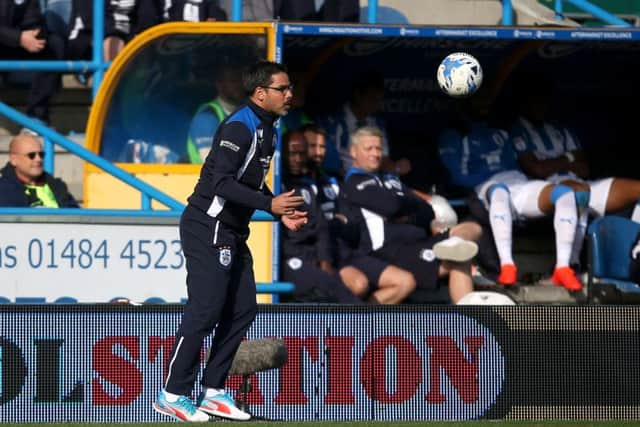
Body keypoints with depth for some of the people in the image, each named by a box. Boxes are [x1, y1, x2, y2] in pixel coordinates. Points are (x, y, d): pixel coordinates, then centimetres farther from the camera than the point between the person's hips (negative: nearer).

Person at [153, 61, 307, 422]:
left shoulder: (268, 130, 13)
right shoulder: (239, 127, -18)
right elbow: (222, 182, -26)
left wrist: (282, 213, 10)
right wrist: (269, 204, -26)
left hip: (233, 233, 10)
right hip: (207, 229, -10)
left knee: (243, 310, 8)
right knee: (206, 309, -10)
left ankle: (214, 392, 13)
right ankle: (174, 394, -4)